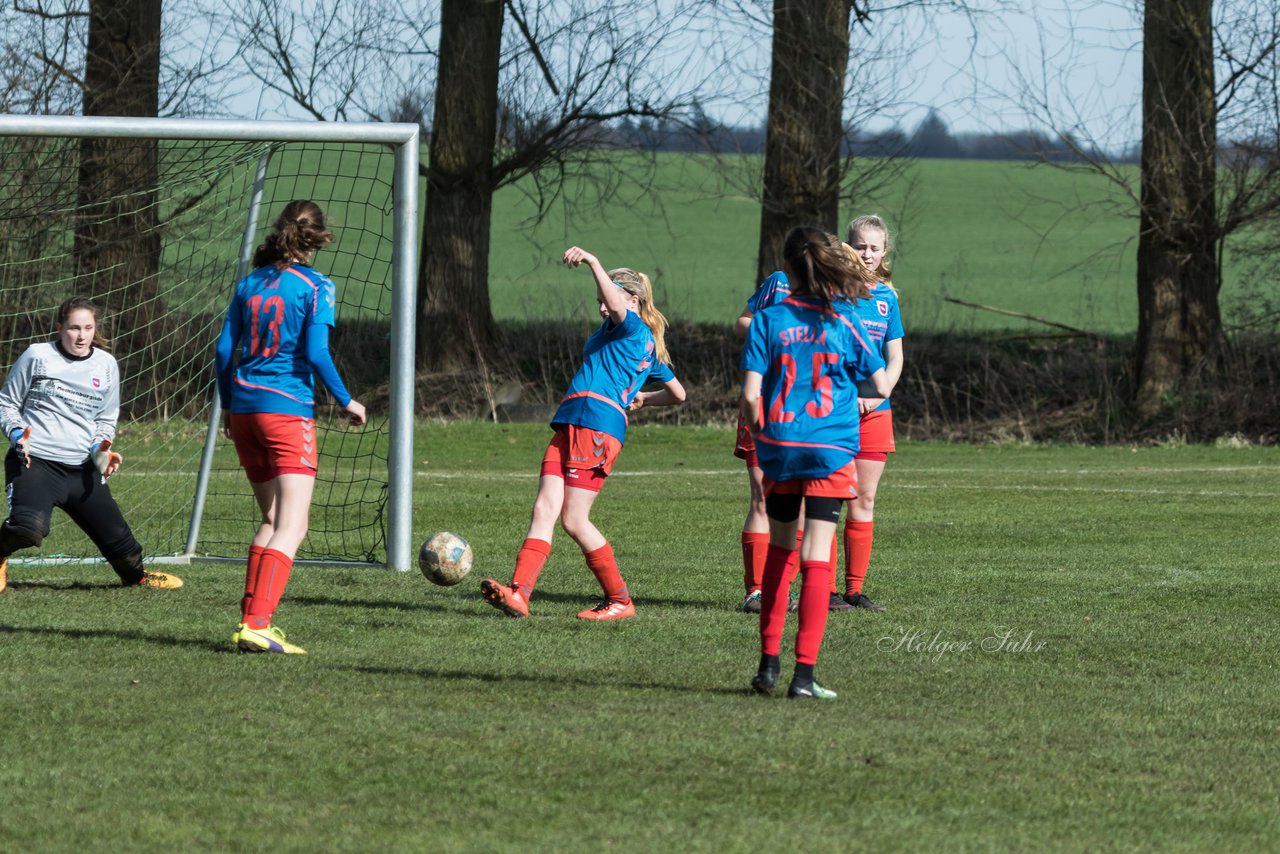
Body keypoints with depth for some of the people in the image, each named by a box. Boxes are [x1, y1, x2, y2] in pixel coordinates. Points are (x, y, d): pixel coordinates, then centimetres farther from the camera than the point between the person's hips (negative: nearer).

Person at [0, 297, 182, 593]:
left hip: (82, 468, 4)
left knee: (115, 533, 9)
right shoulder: (37, 356, -1)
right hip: (34, 461, -4)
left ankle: (136, 574, 43)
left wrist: (100, 449, 0)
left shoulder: (106, 365, 9)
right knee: (28, 529, -31)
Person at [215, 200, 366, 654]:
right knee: (290, 527, -7)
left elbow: (224, 348, 9)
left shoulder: (250, 283, 10)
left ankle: (252, 617, 13)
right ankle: (256, 625, -21)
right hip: (287, 409, -6)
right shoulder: (316, 287, -5)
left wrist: (227, 404, 21)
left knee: (273, 520, 18)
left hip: (244, 407, 6)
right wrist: (347, 402, 0)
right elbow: (316, 354, -12)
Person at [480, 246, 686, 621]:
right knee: (544, 508, -5)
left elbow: (616, 304, -22)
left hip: (597, 425, -10)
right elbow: (678, 394, 33)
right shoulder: (650, 349, 26)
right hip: (569, 426, 10)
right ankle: (518, 593, -16)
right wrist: (643, 400, 47)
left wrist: (592, 262, -22)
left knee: (574, 520, -8)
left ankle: (620, 600, 3)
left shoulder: (635, 329, 0)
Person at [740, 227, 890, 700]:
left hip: (779, 447, 1)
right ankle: (804, 674, -8)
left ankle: (768, 663, 17)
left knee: (779, 550, 17)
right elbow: (882, 386, 1)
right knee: (816, 558, -3)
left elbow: (751, 394, -8)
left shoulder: (769, 320, -2)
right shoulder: (843, 323, -2)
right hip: (831, 450, -1)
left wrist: (759, 434, 10)